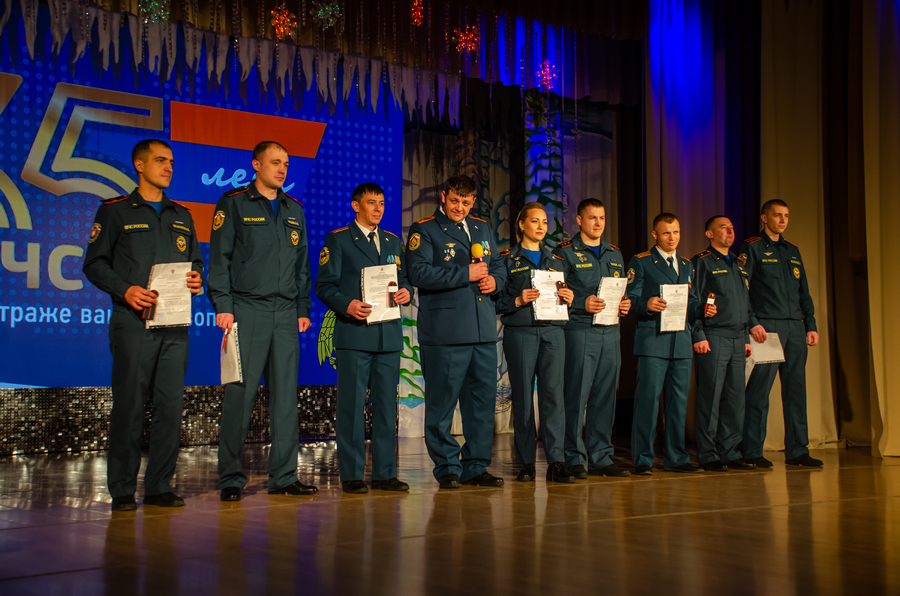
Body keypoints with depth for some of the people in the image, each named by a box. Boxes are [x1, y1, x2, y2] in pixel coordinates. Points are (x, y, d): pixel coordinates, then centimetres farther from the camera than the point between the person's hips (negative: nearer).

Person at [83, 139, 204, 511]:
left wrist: (197, 280, 1)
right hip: (134, 323, -4)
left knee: (171, 404, 2)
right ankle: (123, 490, 3)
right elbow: (94, 264, 2)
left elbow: (195, 261, 24)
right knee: (129, 405, -5)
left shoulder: (181, 216, 21)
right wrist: (125, 290, -14)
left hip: (175, 325, 5)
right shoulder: (115, 211, 6)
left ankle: (159, 486, 9)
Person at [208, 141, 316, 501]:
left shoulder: (294, 210, 18)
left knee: (285, 394, 4)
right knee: (240, 393, -6)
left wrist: (304, 309, 14)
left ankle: (283, 477, 10)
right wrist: (223, 306, -11)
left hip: (286, 313, 5)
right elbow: (219, 258, -3)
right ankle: (231, 479, 1)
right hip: (247, 310, -5)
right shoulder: (233, 204, 3)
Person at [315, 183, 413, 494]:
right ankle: (351, 475, 4)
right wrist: (347, 305, -19)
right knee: (352, 405, -3)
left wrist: (406, 291, -1)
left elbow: (403, 279, 22)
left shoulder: (393, 241, 19)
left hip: (389, 334, 5)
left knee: (387, 404, 6)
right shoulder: (338, 240, 3)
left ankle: (385, 473, 13)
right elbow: (324, 285, -3)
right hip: (354, 333, -5)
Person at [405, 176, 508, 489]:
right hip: (445, 331, -6)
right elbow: (419, 273, -15)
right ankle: (447, 468, 9)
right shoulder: (423, 230, -1)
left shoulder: (482, 228, 19)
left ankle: (476, 466, 16)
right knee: (442, 402, -2)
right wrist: (465, 274, -15)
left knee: (484, 398, 7)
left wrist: (494, 280, 4)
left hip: (483, 330, 6)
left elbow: (498, 264, 28)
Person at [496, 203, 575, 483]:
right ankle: (526, 463, 7)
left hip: (553, 332, 3)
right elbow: (497, 300, 1)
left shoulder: (555, 260, 19)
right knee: (522, 396, -1)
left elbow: (564, 295, 22)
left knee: (553, 393, -7)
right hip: (520, 332, -3)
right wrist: (518, 301, -15)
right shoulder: (508, 259, 6)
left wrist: (568, 299, 1)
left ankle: (556, 462, -6)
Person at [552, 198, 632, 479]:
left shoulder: (615, 254, 19)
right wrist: (582, 304, -19)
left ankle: (601, 458, 13)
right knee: (577, 396, -5)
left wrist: (625, 305, 4)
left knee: (605, 396, 7)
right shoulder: (565, 252, 0)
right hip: (579, 332, -6)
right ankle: (574, 459, 2)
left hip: (610, 332, 6)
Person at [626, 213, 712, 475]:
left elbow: (690, 301, 22)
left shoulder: (686, 265, 21)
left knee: (679, 399, 6)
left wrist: (703, 308, 1)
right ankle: (643, 460, -2)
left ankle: (675, 458, 14)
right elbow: (631, 299, -3)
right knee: (648, 399, -8)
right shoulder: (640, 262, 3)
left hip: (681, 339, 6)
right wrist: (646, 304, -23)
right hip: (652, 339, -6)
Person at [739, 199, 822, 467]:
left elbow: (804, 292, 21)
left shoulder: (793, 251, 20)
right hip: (766, 327, -6)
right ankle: (752, 452, 0)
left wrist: (811, 325, 12)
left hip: (795, 329, 6)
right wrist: (752, 323, -15)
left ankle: (797, 450, 11)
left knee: (796, 388, 6)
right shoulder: (752, 248, 0)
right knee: (759, 390, -5)